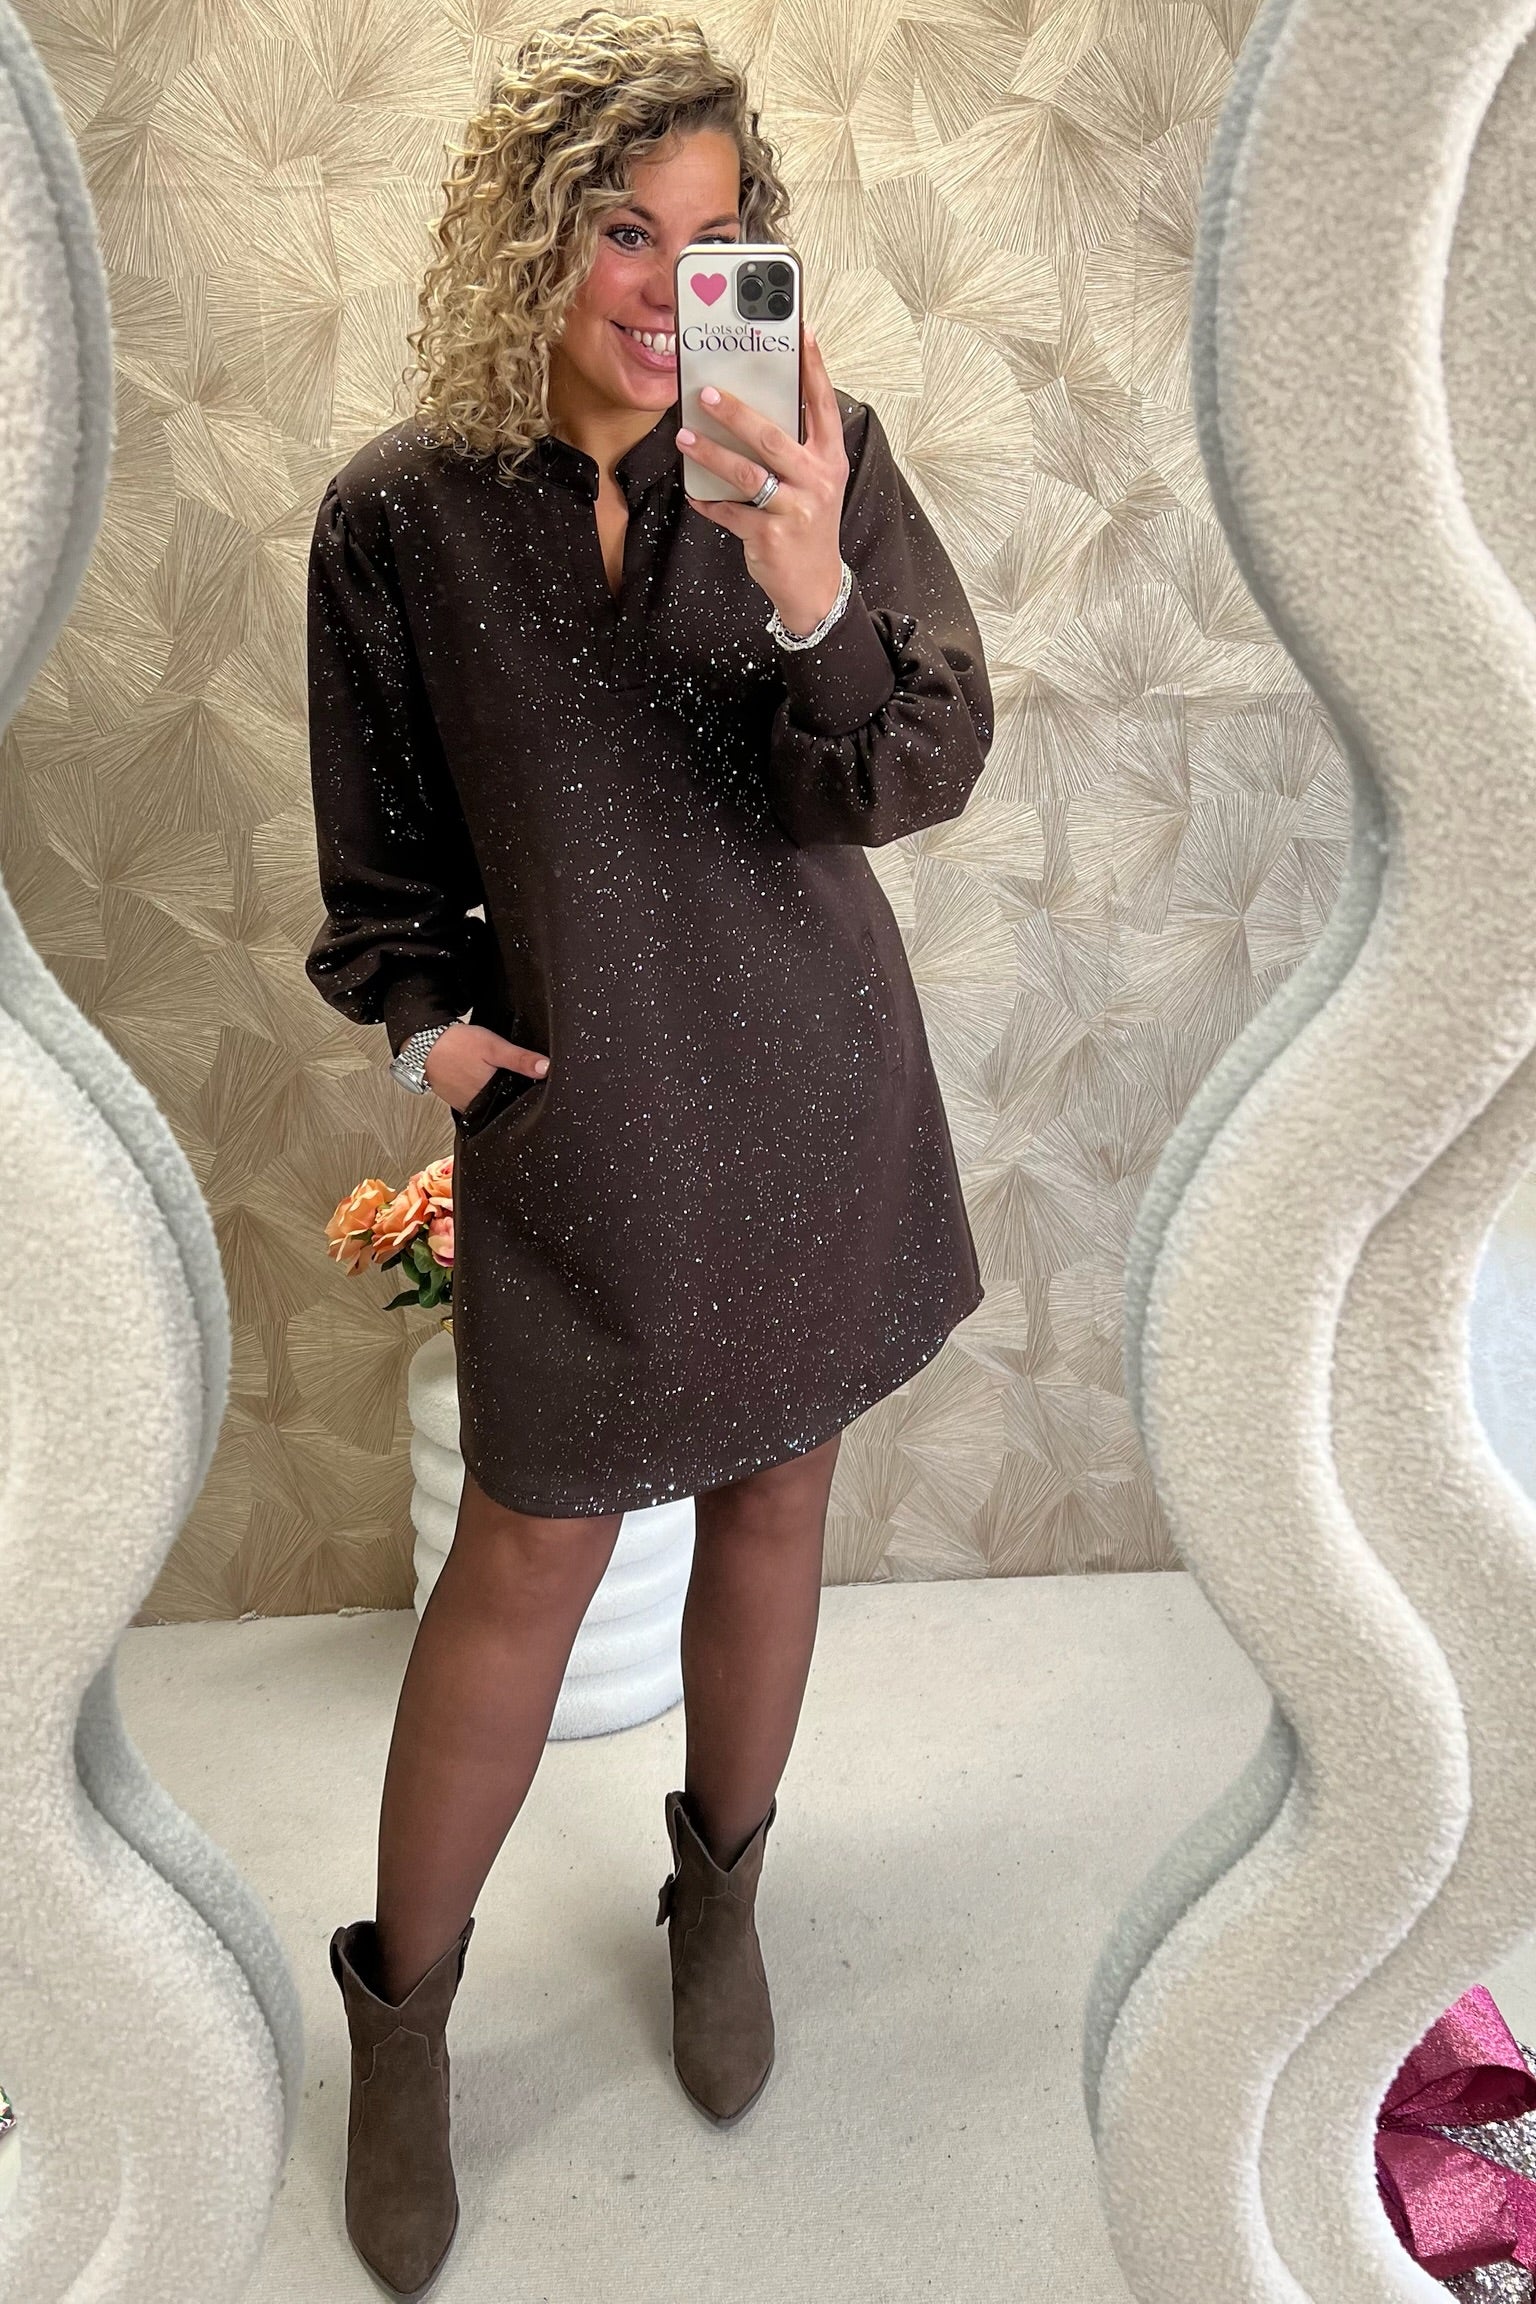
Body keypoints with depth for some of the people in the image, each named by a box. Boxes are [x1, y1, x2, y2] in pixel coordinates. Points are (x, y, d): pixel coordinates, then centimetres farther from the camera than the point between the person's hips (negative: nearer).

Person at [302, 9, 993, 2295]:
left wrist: (816, 604, -32)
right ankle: (401, 2012, 31)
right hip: (579, 1109, -1)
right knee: (528, 1563, 7)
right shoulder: (402, 515, -6)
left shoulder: (816, 458, -4)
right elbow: (385, 850, 6)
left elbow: (928, 766, -15)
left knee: (773, 1504, 15)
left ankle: (720, 1893, 42)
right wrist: (427, 1012, -6)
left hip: (817, 1086, 2)